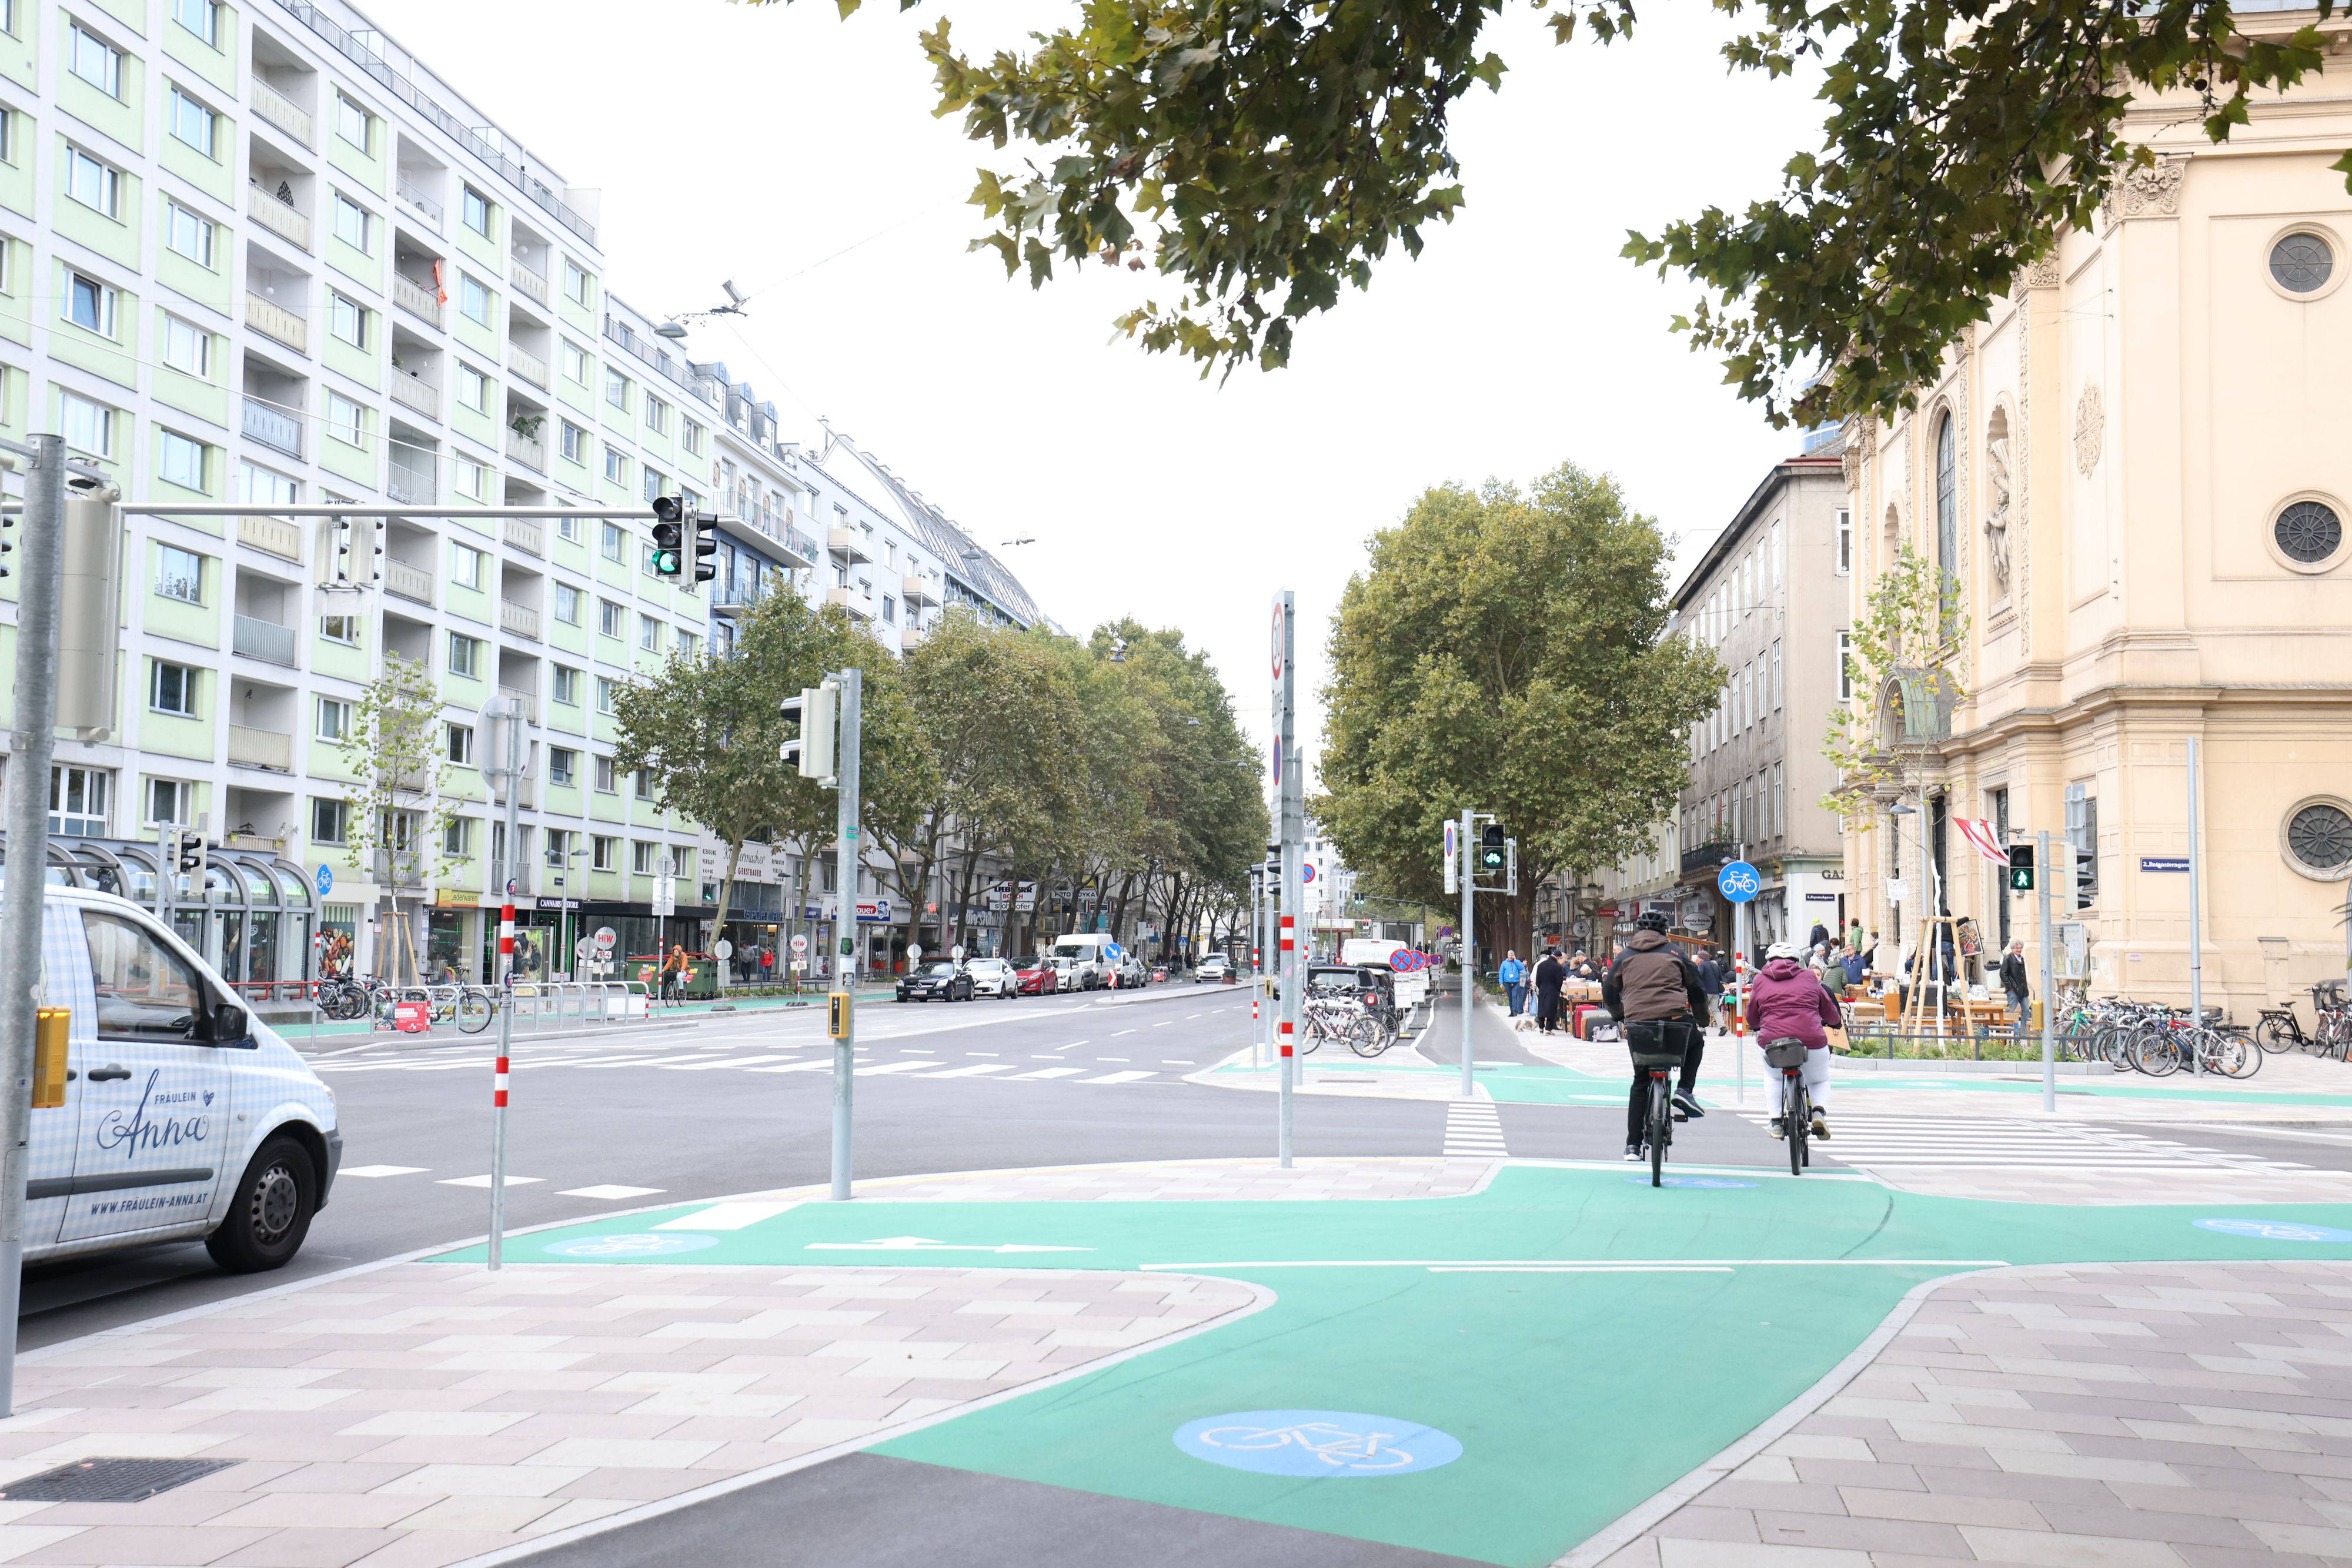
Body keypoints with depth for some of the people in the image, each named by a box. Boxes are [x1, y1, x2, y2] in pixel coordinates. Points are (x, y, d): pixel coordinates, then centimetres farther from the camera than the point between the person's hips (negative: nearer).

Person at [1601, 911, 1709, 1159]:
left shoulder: (1625, 955, 16)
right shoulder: (1674, 953, 13)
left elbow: (1609, 994, 18)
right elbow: (1698, 993, 16)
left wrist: (1619, 1018, 35)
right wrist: (1701, 1021, 32)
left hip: (1637, 1026, 2)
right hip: (1675, 1024, -2)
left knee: (1640, 1083, 19)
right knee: (1696, 1041, 33)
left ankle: (1633, 1146, 14)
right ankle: (1685, 1091, 13)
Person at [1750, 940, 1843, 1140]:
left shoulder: (1761, 981, 14)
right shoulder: (1809, 978, 16)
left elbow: (1752, 1017, 18)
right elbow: (1829, 1009, 26)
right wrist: (1837, 1022, 48)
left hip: (1772, 1040, 0)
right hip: (1811, 1039, 0)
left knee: (1773, 1077, 30)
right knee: (1819, 1081, 24)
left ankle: (1776, 1121, 17)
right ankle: (1820, 1110, -4)